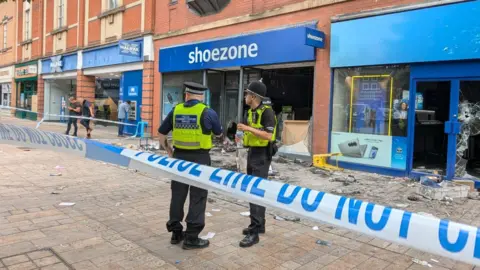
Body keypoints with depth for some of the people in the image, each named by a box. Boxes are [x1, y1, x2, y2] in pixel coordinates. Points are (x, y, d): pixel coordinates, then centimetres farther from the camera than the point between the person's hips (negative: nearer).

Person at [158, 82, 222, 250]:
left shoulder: (175, 110, 2)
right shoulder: (208, 113, -9)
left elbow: (161, 134, 9)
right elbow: (219, 133, 8)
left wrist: (168, 151, 21)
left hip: (179, 157, 4)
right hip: (199, 159, -4)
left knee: (177, 195, 14)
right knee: (198, 198, 5)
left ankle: (176, 233, 26)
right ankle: (191, 238, 9)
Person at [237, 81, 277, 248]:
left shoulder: (267, 111, -16)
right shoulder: (251, 112, 11)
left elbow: (268, 136, -24)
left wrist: (249, 129, -24)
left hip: (262, 154, -9)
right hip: (252, 153, 10)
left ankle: (254, 232, -7)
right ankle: (259, 225, 24)